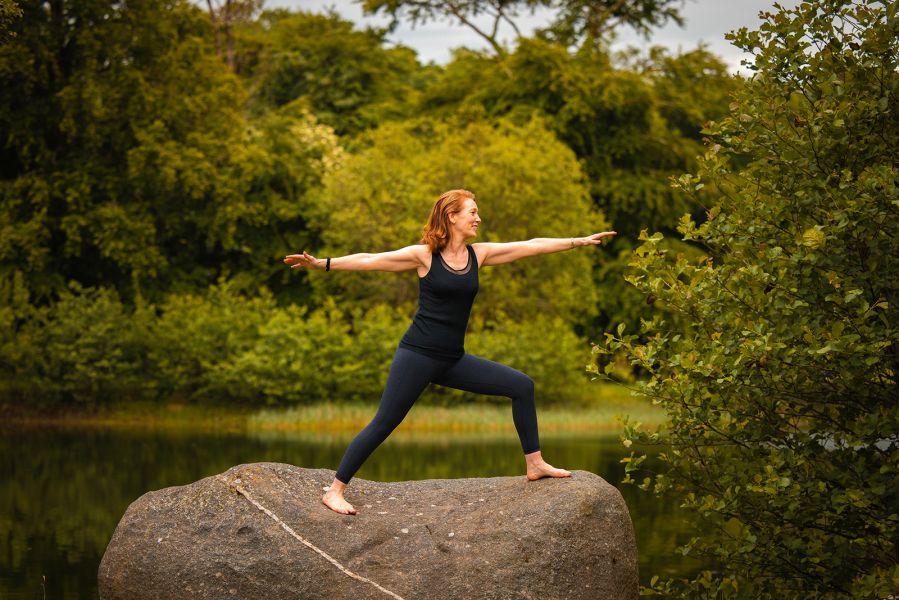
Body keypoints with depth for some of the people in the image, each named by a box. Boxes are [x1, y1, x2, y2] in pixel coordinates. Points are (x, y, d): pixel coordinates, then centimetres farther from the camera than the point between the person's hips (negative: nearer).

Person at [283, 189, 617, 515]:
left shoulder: (479, 254, 7)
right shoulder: (424, 255, -7)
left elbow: (531, 246, 9)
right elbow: (368, 261, -8)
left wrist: (580, 241, 10)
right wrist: (320, 264, -16)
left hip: (452, 360, 6)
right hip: (418, 355, -6)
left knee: (522, 386, 3)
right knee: (383, 424, -9)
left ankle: (534, 464, 11)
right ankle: (334, 491, -2)